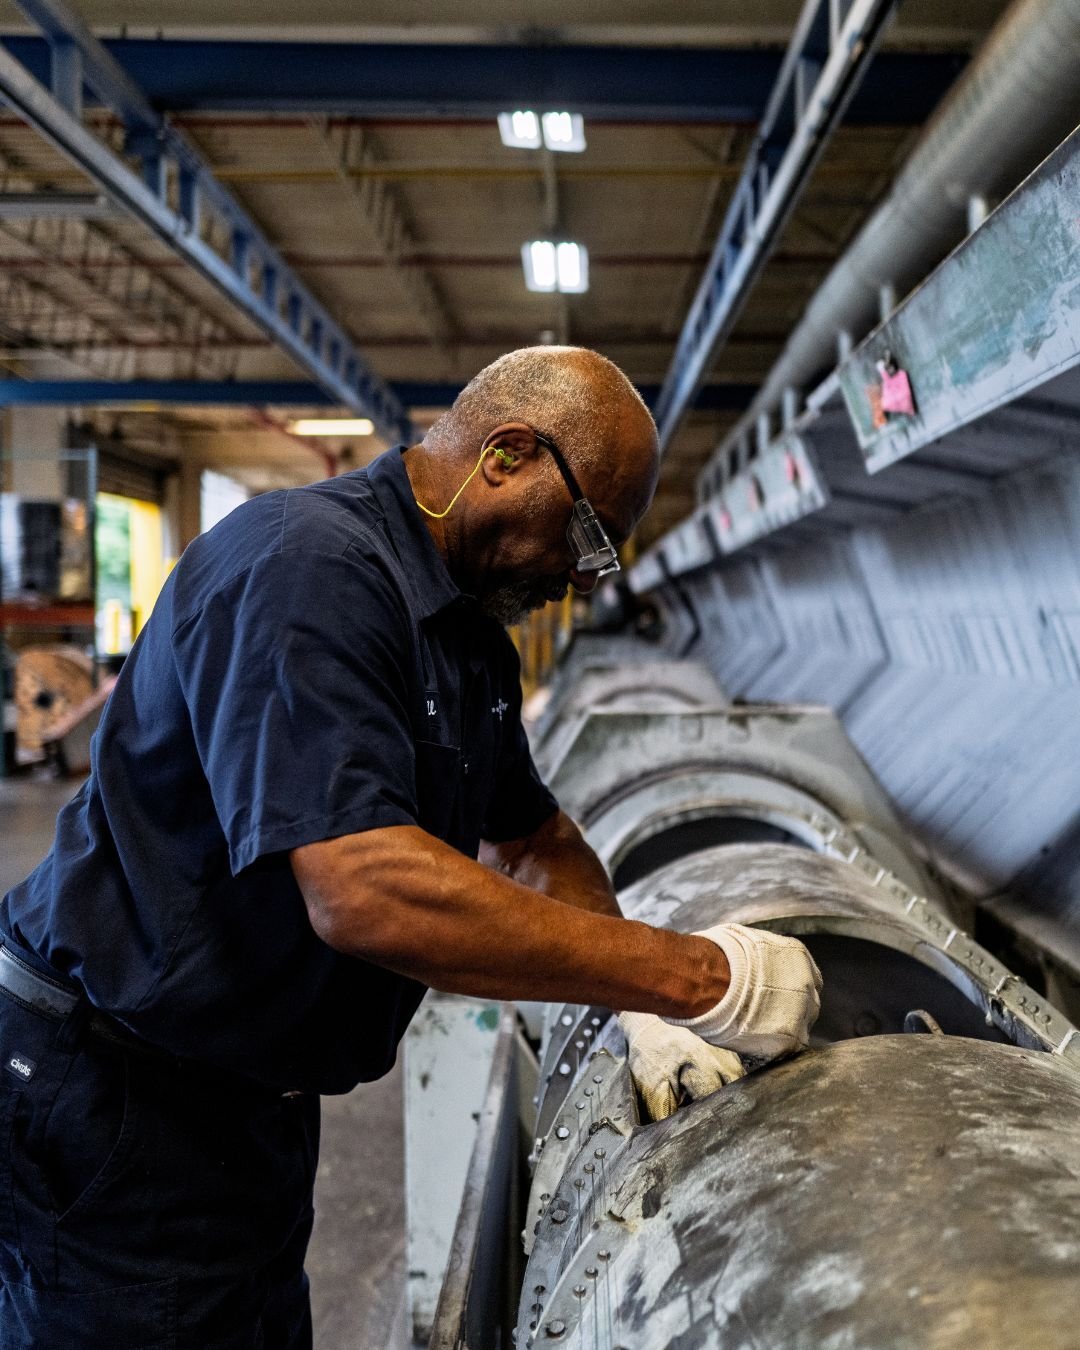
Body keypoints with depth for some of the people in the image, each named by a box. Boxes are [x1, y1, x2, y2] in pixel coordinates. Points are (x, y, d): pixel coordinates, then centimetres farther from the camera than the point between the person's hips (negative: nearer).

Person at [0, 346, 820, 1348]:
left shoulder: (469, 634, 7)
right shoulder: (307, 568, -25)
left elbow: (536, 845, 15)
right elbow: (365, 892, -36)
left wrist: (643, 1011, -1)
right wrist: (696, 978, -31)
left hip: (246, 1103, 9)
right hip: (108, 1108, -9)